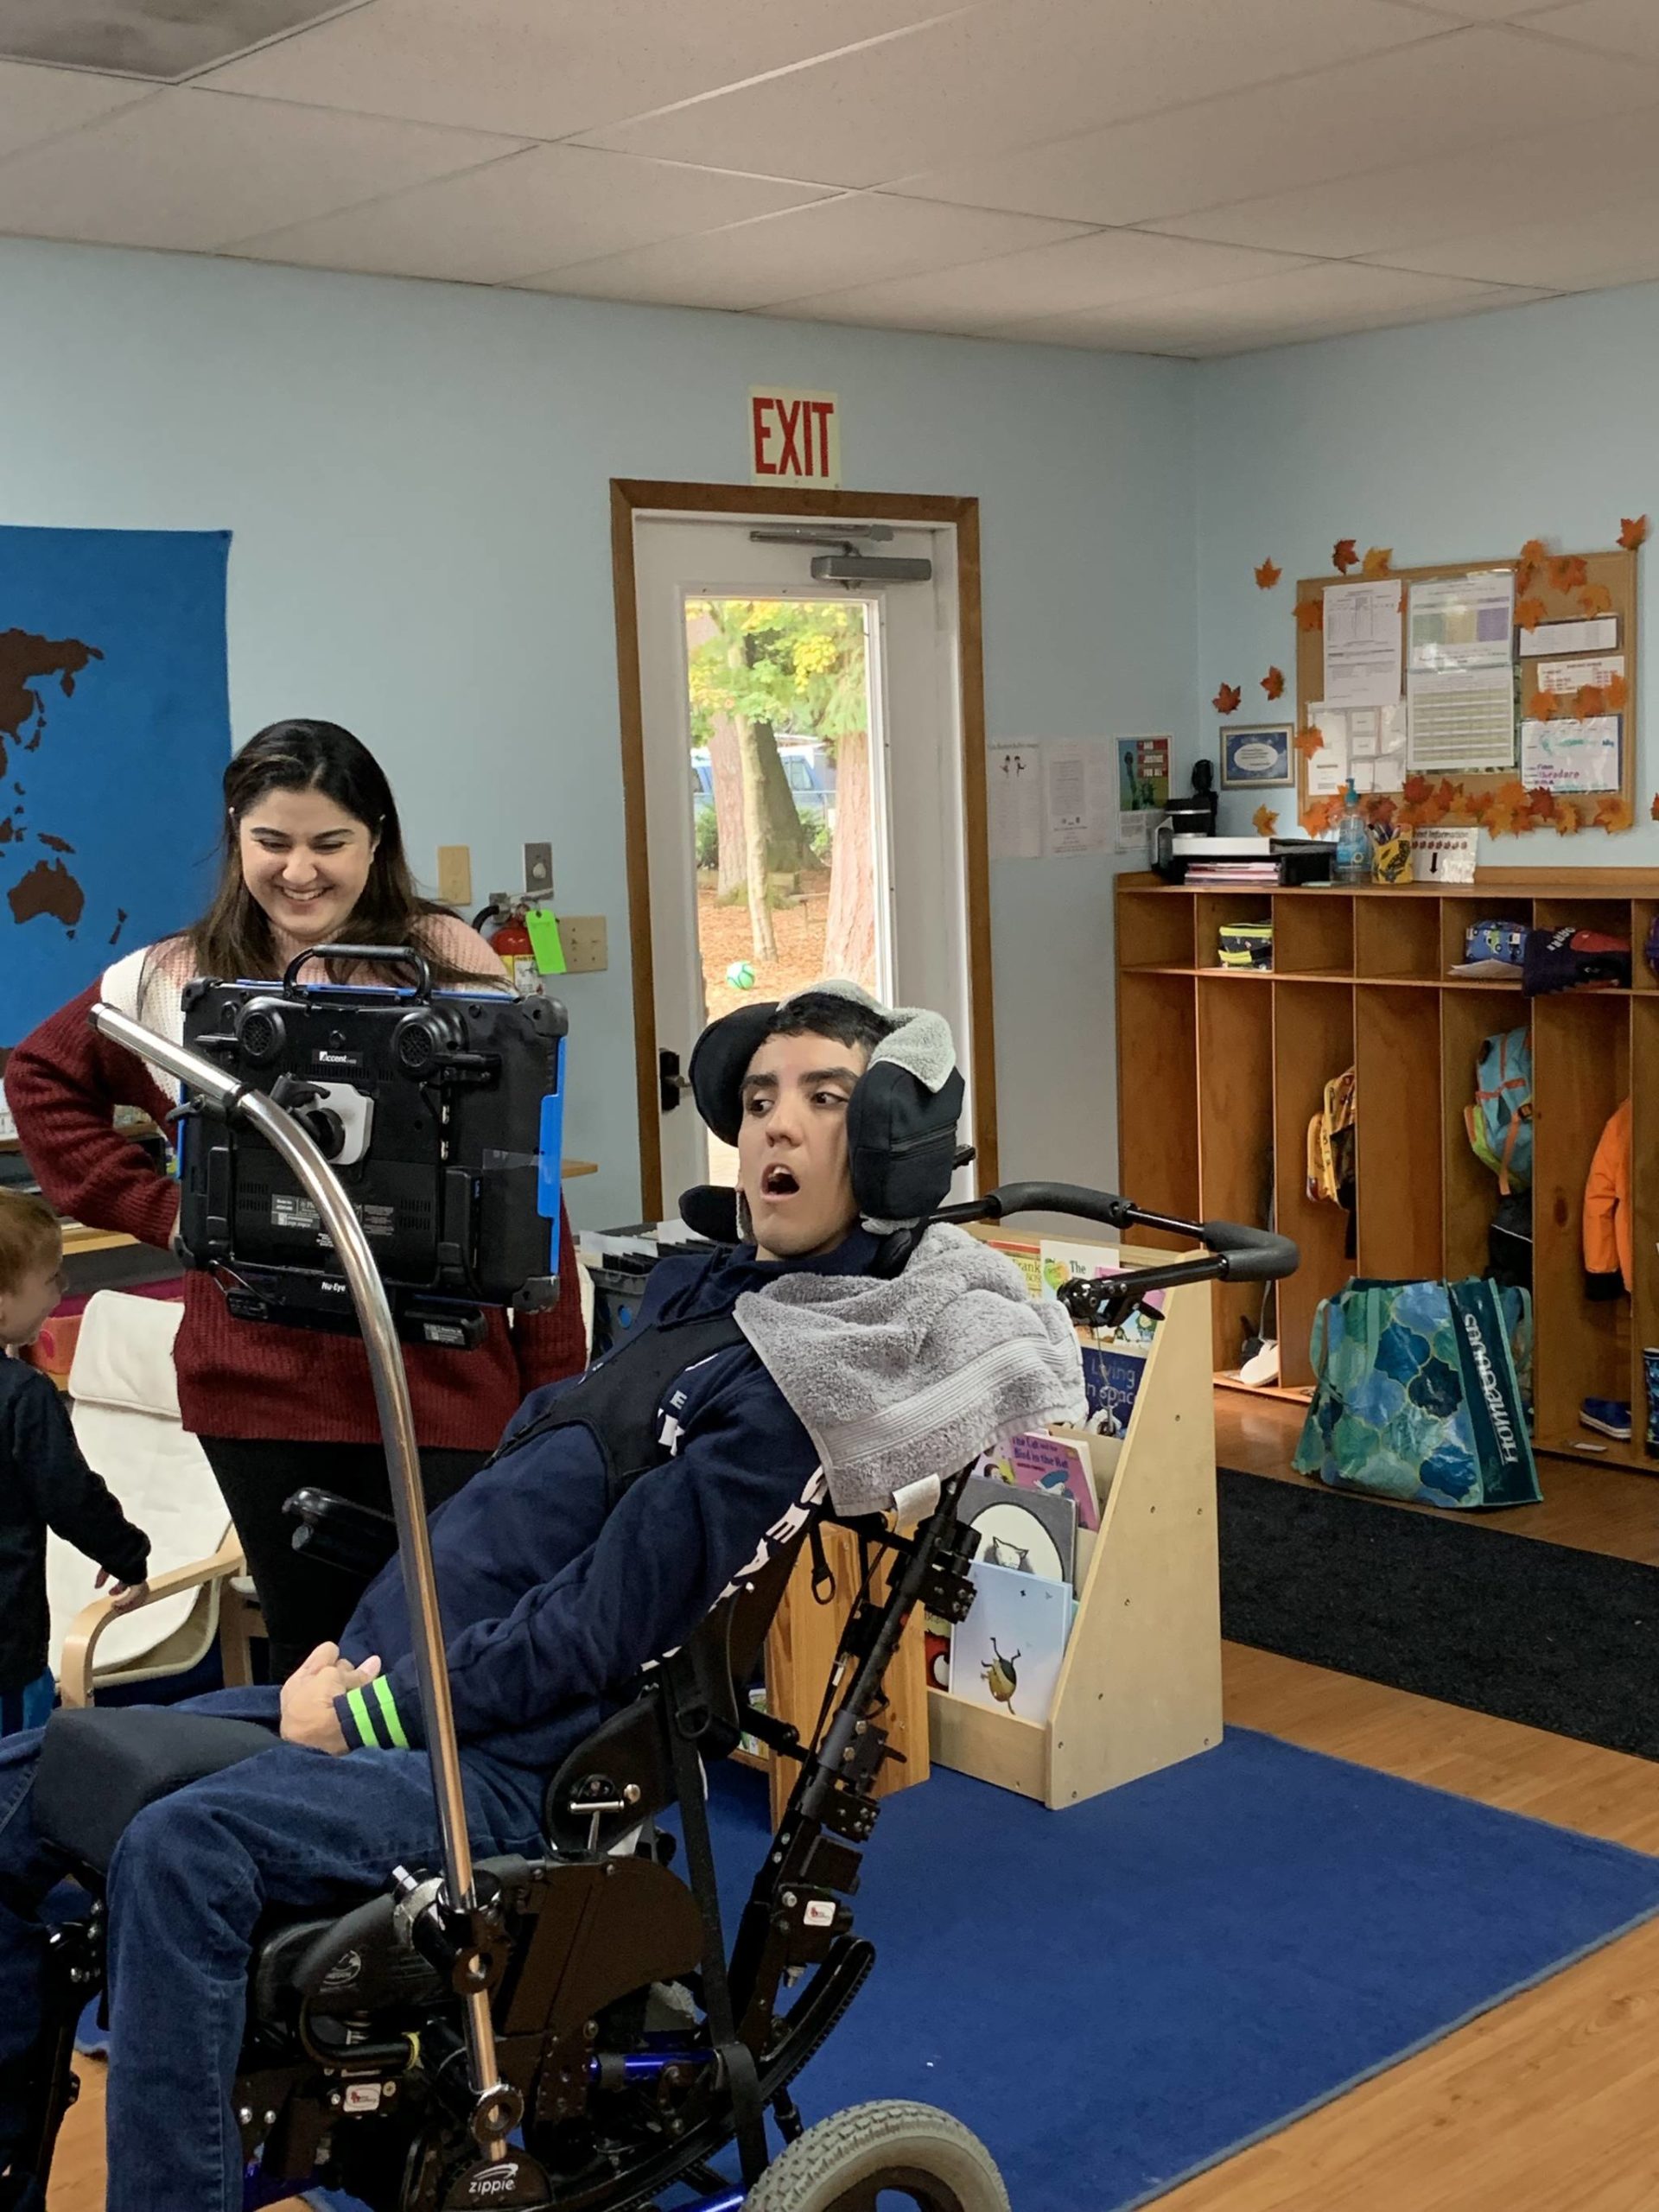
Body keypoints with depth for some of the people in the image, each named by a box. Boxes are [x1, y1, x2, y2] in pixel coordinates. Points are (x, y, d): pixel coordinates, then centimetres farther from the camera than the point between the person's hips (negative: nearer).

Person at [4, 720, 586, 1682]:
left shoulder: (454, 968, -1)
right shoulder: (178, 981, 5)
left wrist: (558, 1383, -4)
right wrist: (161, 1209, 5)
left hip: (443, 1376, -2)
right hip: (262, 1383, 2)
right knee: (310, 1653, 13)